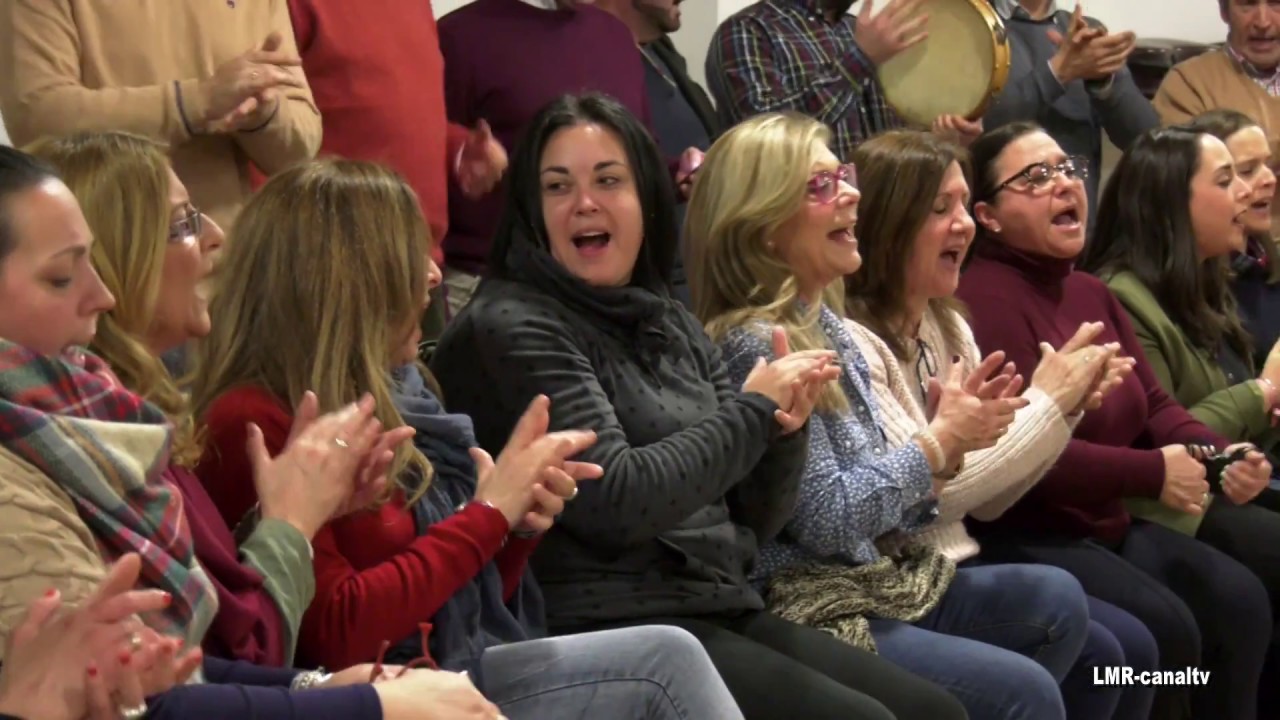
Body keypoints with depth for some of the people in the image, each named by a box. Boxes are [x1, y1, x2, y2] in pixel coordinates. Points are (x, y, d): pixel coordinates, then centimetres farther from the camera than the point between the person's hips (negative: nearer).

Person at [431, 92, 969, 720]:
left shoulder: (672, 325, 15)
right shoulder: (512, 329, -7)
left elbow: (752, 522, 16)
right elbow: (615, 502, -18)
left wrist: (782, 432, -4)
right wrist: (752, 410, -9)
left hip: (725, 614, 7)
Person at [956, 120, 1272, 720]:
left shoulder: (1090, 292, 17)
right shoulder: (983, 299, -16)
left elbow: (1152, 404, 14)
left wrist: (1213, 452, -8)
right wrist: (1153, 473, -21)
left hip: (1110, 523, 9)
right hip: (1023, 535, -9)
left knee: (1239, 599, -9)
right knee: (1162, 627, -25)